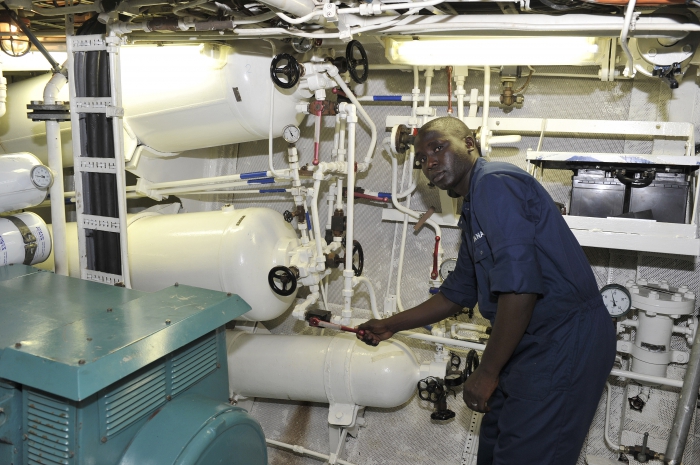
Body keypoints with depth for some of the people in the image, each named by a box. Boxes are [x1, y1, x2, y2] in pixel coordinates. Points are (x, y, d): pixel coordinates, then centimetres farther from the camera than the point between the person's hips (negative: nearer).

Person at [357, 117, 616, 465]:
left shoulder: (494, 183, -16)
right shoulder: (473, 213, 16)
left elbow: (519, 288, -26)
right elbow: (456, 295, 26)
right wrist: (389, 326, 28)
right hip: (533, 345, 10)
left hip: (565, 344, -10)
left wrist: (487, 373, -17)